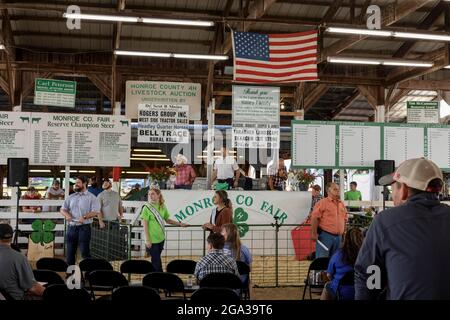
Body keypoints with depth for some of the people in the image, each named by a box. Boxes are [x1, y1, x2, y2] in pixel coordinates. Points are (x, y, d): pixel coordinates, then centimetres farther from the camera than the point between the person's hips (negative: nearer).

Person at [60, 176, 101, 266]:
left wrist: (84, 217, -24)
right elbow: (62, 209, 14)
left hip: (84, 227, -5)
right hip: (71, 227, 5)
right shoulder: (71, 197, 15)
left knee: (85, 252, -6)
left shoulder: (91, 197, -1)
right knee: (70, 253, 10)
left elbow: (96, 212, -10)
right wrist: (67, 215, -9)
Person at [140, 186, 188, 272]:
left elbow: (167, 220, 17)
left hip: (161, 238, 5)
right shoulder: (146, 208, -9)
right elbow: (145, 225, -10)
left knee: (156, 260, 13)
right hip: (152, 240, -5)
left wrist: (179, 224, 11)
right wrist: (147, 240, -14)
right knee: (156, 262, -2)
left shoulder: (163, 207, 5)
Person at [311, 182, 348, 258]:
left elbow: (345, 219, 22)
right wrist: (314, 233, -16)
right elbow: (315, 218, -12)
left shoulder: (342, 204, 14)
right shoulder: (322, 203, -6)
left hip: (338, 237, 7)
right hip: (325, 235, -7)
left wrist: (343, 232, 16)